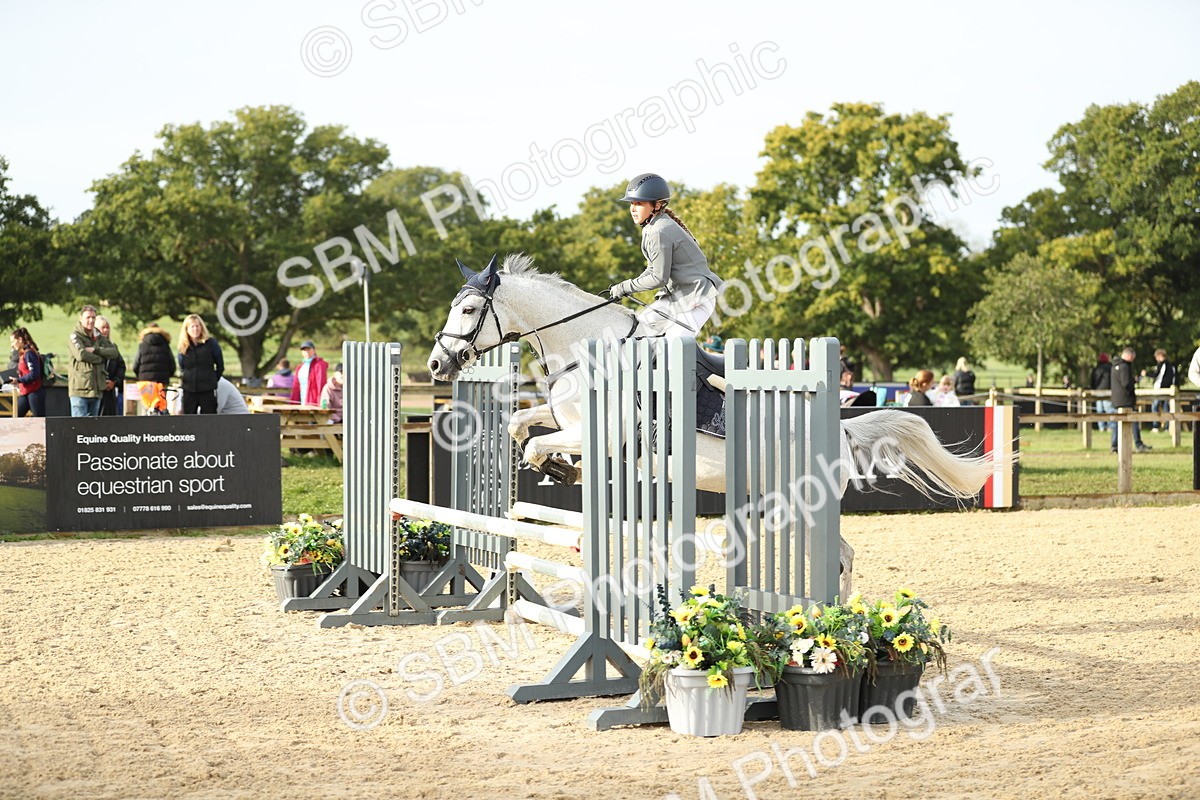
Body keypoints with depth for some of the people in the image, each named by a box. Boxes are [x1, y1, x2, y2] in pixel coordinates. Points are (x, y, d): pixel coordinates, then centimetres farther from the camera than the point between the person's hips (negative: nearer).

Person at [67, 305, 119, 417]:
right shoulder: (75, 336, -3)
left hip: (96, 388, 7)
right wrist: (100, 358, -6)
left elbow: (114, 352, 3)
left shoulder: (100, 337, 17)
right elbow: (81, 354, -20)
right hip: (80, 388, -7)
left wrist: (95, 350, -11)